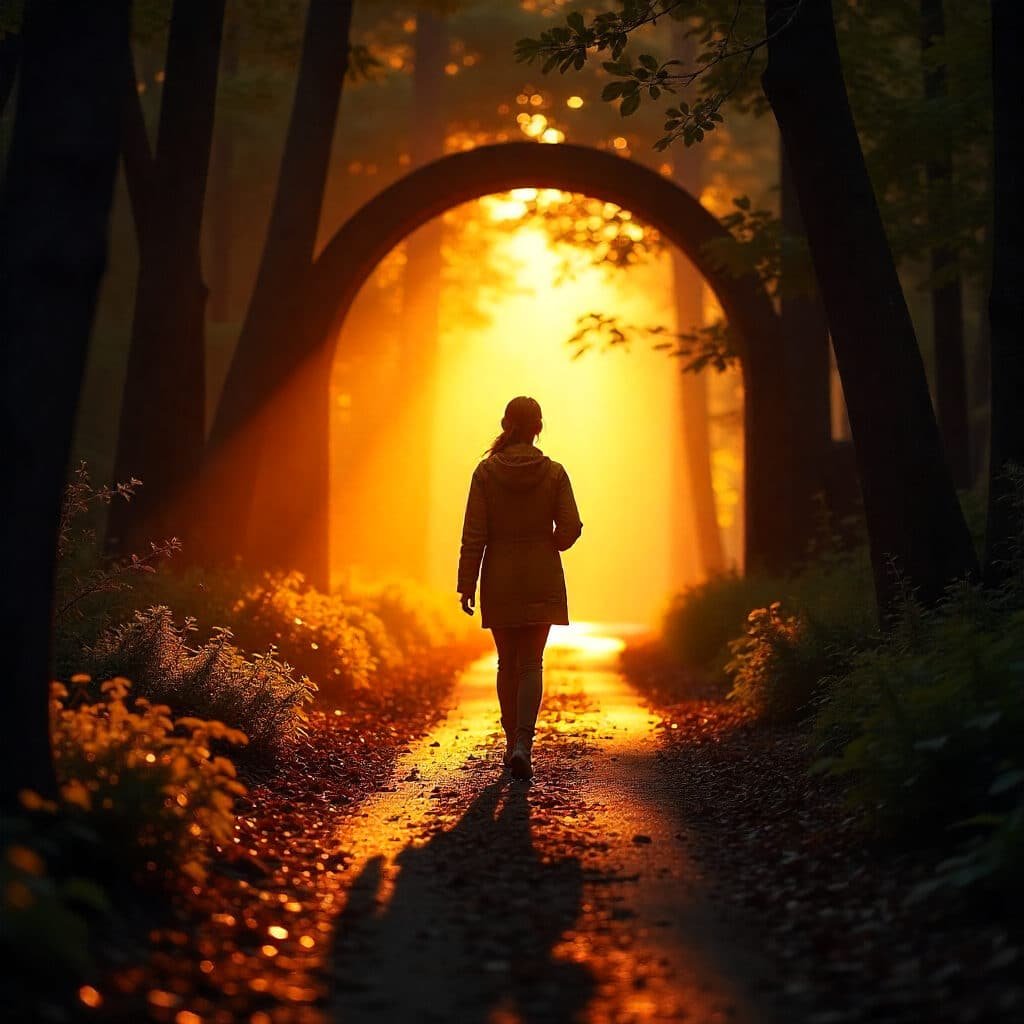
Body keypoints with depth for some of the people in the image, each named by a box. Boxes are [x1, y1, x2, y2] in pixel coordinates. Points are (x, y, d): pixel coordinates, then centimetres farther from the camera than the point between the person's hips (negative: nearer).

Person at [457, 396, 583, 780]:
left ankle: (512, 744, 20)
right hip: (542, 580, 0)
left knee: (507, 664, 13)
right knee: (532, 664, 0)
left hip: (500, 581, 0)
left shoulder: (486, 471, -5)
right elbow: (570, 528, -6)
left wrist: (466, 585, -2)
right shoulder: (554, 472, -5)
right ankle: (523, 742, -18)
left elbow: (474, 534, -7)